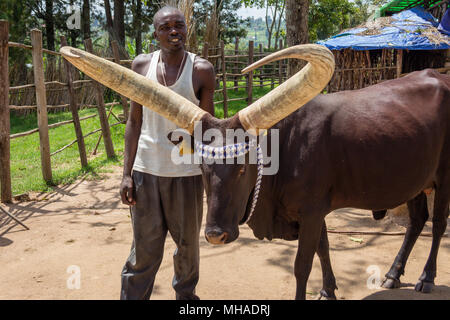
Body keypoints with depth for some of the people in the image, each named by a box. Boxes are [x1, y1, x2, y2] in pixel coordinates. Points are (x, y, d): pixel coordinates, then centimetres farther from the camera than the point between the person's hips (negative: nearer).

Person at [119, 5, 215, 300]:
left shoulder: (202, 70, -4)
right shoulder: (142, 65, 2)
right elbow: (134, 122, 4)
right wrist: (127, 174, 0)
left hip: (186, 171, -1)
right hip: (145, 170, 1)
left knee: (188, 242, 13)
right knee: (145, 247, 6)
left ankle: (186, 294, 36)